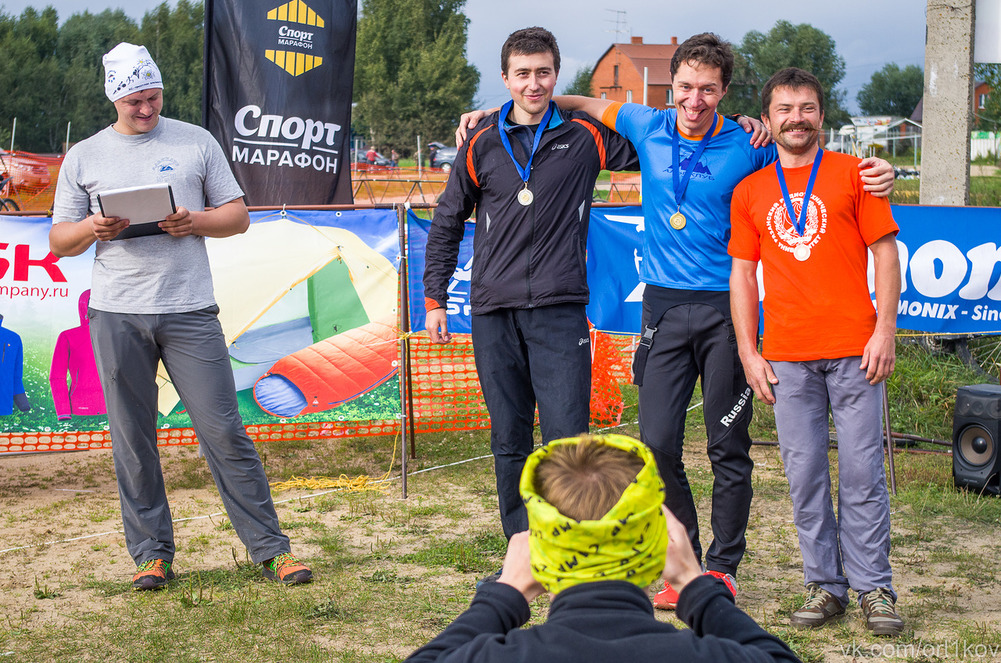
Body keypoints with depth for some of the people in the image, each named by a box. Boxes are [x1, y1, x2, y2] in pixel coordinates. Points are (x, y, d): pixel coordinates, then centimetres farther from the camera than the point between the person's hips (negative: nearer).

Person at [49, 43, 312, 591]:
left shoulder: (196, 143, 10)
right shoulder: (83, 158, 12)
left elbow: (238, 215, 10)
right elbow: (58, 240, 12)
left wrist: (194, 222, -9)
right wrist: (93, 228, -9)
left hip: (189, 310, -1)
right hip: (116, 315, 2)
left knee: (224, 431, -4)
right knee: (132, 439, 4)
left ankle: (270, 549, 1)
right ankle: (152, 554, 14)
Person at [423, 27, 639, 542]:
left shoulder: (584, 137, 5)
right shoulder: (482, 145, 9)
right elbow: (447, 224, 17)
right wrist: (435, 299, 13)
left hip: (560, 310, -2)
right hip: (494, 311, 2)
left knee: (566, 437, -8)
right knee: (509, 441, 7)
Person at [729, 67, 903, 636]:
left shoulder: (852, 173, 5)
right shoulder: (750, 192, 11)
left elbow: (886, 252, 3)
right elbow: (743, 273, 12)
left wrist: (885, 330, -6)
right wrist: (748, 351, 4)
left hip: (854, 352, -2)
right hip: (786, 358, 2)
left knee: (862, 473, -1)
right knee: (805, 476, 4)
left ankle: (873, 588, 7)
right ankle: (825, 586, 13)